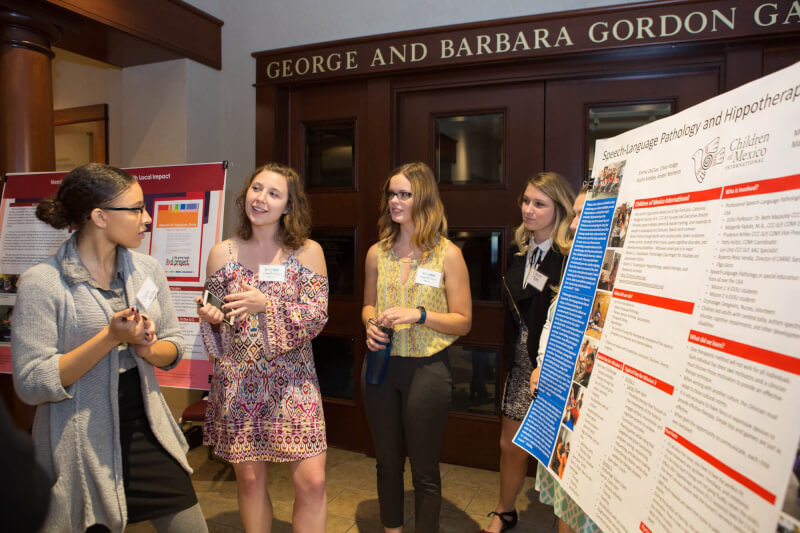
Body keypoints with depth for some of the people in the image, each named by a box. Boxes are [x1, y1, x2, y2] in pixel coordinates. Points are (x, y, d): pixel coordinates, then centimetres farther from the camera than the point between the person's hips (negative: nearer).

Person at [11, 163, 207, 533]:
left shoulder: (147, 270, 3)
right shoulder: (41, 283, -13)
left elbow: (174, 347, 8)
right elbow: (31, 384, -16)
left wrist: (146, 349, -14)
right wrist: (110, 338, -22)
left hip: (147, 430, 5)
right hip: (81, 447, -4)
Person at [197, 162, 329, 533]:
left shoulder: (308, 252, -2)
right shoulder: (223, 253, 2)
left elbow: (318, 317, -8)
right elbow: (214, 317, 10)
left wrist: (268, 304, -22)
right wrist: (210, 317, -13)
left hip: (291, 380, -1)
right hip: (237, 380, 2)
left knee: (312, 480, -3)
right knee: (249, 478, 12)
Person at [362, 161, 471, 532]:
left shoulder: (447, 254, -7)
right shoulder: (377, 253, 4)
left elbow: (463, 321, -6)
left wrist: (418, 315, -20)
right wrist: (371, 325, -6)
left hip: (427, 369, -4)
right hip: (381, 364, 4)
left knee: (424, 469, 9)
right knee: (387, 462, 18)